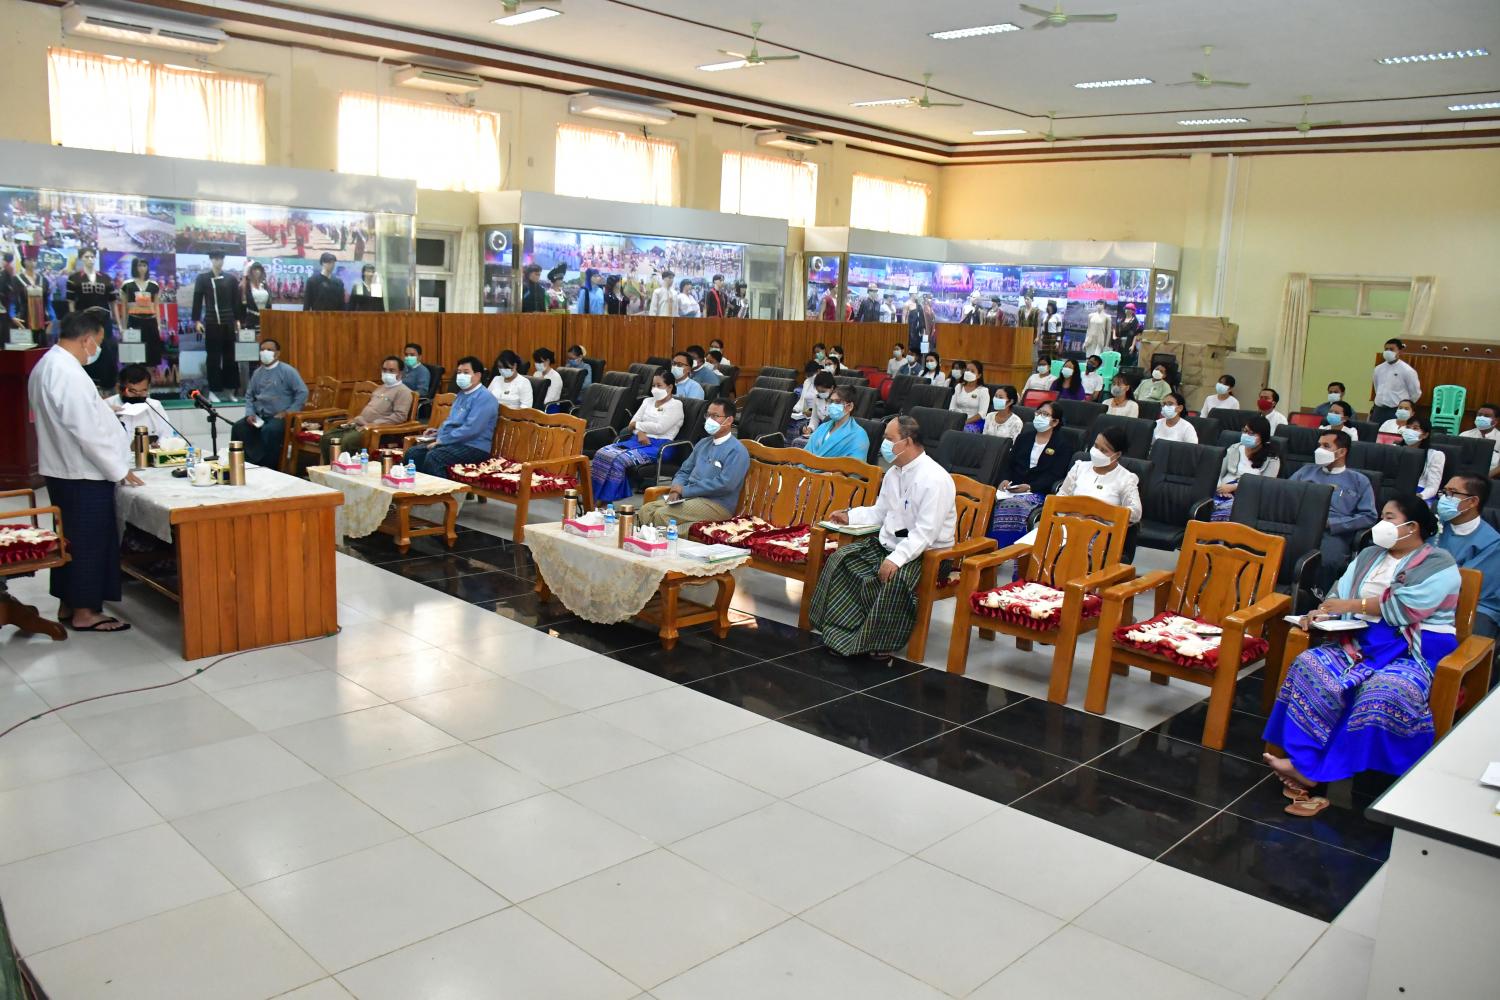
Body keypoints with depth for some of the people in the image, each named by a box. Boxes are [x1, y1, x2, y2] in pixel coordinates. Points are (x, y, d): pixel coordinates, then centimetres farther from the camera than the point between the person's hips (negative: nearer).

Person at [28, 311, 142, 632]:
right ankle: (84, 612, 9)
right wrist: (119, 469, -14)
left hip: (61, 469, 10)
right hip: (83, 473, -10)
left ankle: (68, 604, 27)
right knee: (90, 541, 0)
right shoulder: (70, 374, -23)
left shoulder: (45, 366, 9)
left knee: (72, 539, 17)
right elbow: (87, 431, -23)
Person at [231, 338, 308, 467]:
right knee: (238, 427, -20)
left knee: (268, 431, -35)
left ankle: (268, 468, -21)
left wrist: (287, 413, -13)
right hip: (259, 416, 6)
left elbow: (302, 393, -9)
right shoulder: (257, 373, 14)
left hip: (279, 417, -6)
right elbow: (249, 396, 19)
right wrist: (250, 413, 1)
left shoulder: (287, 371, -4)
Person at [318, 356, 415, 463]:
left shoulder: (403, 391, -5)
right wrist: (355, 419, 13)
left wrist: (375, 424, -22)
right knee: (327, 437, -1)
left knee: (347, 440, -33)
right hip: (358, 425, 9)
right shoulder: (380, 388, 25)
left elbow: (400, 416, -17)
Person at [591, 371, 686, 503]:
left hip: (658, 446, -7)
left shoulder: (676, 404, 2)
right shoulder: (648, 401, 23)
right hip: (637, 440, 7)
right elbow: (632, 423, 14)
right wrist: (639, 432, -8)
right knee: (602, 453, -20)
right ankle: (596, 498, -22)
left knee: (619, 459, -31)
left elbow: (660, 427, -11)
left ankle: (607, 499, -24)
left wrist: (637, 425, 0)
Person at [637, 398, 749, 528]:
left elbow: (724, 484, -21)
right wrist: (676, 489, -2)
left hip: (716, 504, -8)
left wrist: (684, 490, -14)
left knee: (662, 515, -25)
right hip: (689, 497, 8)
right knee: (646, 510, -11)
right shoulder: (703, 443, 18)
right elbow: (685, 471, 23)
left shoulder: (736, 451, -9)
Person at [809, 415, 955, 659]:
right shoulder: (894, 473, 8)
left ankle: (880, 643, -17)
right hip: (888, 543, 9)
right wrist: (850, 516, 7)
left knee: (894, 577, -35)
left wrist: (897, 559, -33)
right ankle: (840, 629, 2)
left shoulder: (934, 478, -21)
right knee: (840, 559, -3)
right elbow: (880, 512, 20)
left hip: (927, 552, -9)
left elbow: (926, 532, -27)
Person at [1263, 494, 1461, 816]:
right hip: (1361, 645, 6)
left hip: (1414, 653, -6)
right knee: (1309, 666, -22)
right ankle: (1303, 764, -28)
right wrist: (1324, 612, -9)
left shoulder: (1438, 565, -2)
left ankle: (1310, 767, -31)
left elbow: (1404, 607, -15)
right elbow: (1340, 593, 13)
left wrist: (1351, 605, -10)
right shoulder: (1369, 556, 20)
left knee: (1383, 692, -36)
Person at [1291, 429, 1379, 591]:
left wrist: (1330, 523, -7)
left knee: (1327, 559, -38)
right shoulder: (1307, 471, 27)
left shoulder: (1358, 480, 18)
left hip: (1334, 533, -2)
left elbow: (1369, 516, 6)